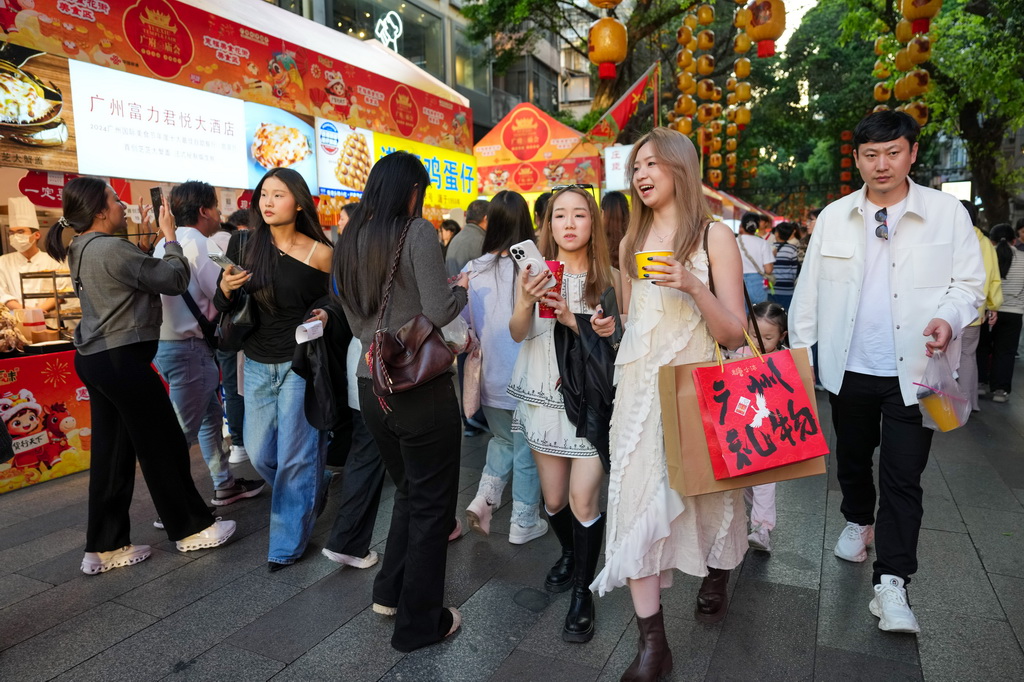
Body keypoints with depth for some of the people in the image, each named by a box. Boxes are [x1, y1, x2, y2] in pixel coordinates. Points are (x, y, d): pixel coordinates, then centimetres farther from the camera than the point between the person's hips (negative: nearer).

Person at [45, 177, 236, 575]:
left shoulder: (83, 250, 13)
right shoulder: (111, 248, -17)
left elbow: (140, 275, 17)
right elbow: (175, 280, -14)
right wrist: (170, 236, -3)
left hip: (96, 359, 10)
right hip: (121, 360, -10)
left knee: (111, 453, 12)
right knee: (164, 446, 3)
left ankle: (104, 547, 19)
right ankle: (190, 529, 16)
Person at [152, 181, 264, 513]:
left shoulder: (167, 243, 14)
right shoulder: (197, 242, -13)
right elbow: (222, 295, -16)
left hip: (169, 341, 10)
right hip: (187, 346, -10)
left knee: (211, 416, 19)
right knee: (185, 430, -2)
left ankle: (224, 484, 31)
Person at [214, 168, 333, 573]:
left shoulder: (320, 254, -10)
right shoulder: (243, 244, -2)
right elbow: (223, 307, 3)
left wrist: (326, 317, -18)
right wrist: (225, 289, -19)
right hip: (257, 364, 4)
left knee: (295, 455, 2)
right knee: (258, 451, 14)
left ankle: (288, 542, 19)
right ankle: (312, 493, 43)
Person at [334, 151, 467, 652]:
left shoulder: (351, 240, 8)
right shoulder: (418, 232, -12)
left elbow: (356, 317, 14)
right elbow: (438, 312, -18)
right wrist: (461, 287, 1)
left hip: (372, 384, 7)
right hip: (421, 386, -7)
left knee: (408, 491, 25)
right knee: (432, 502, 8)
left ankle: (390, 592, 36)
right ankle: (420, 623, 21)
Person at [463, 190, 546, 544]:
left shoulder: (473, 270, -6)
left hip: (491, 378, 4)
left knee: (503, 440, 27)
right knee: (527, 451, 13)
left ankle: (484, 496, 12)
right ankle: (524, 523, 25)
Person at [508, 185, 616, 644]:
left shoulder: (607, 277, -2)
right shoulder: (535, 271, 2)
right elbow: (518, 334, -6)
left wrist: (571, 318, -23)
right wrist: (526, 303, -26)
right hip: (544, 396, 2)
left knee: (583, 498, -8)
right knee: (553, 498, 12)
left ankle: (582, 592, 12)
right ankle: (569, 554, 42)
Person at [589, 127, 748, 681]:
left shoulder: (714, 236, -2)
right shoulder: (631, 243, 12)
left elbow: (733, 333, -7)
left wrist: (692, 286, -21)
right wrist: (609, 328, 3)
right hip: (639, 387, 3)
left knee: (705, 489, 12)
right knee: (636, 496, -4)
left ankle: (716, 578, 45)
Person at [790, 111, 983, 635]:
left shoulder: (947, 213, -3)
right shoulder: (834, 217, 2)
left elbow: (968, 282, 1)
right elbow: (810, 290, 5)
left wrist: (948, 317, -20)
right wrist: (799, 349, 3)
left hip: (913, 371, -2)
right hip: (849, 369, 3)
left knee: (903, 477, -2)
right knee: (851, 458, 20)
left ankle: (891, 585, 7)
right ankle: (859, 521, 47)